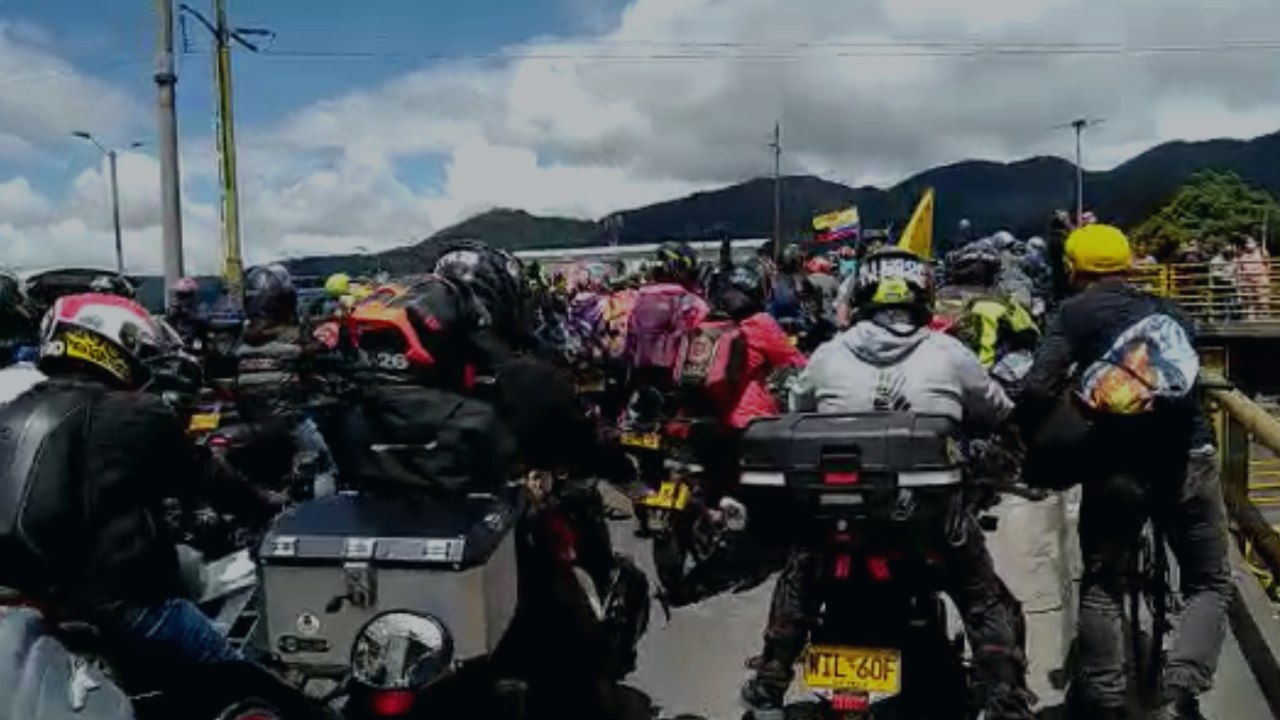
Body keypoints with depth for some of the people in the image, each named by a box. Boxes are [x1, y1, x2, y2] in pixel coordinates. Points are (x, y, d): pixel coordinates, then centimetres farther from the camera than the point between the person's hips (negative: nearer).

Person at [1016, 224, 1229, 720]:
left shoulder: (1076, 313, 0)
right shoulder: (1170, 312, 15)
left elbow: (1038, 390, -13)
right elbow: (1191, 380, 20)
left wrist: (1035, 455, 0)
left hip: (1118, 468, -2)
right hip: (1189, 459, 3)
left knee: (1102, 589, 13)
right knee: (1209, 584, 15)